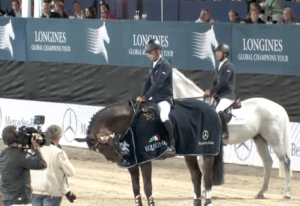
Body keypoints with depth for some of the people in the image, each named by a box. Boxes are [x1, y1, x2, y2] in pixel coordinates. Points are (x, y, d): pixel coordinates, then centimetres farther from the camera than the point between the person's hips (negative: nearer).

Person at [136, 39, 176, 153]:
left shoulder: (165, 66, -16)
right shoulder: (153, 65, 12)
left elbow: (158, 84, -24)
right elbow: (149, 82, 12)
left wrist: (146, 97, -28)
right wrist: (142, 96, -3)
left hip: (164, 98, -9)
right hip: (154, 98, 9)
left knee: (163, 116, -33)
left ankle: (172, 143, -25)